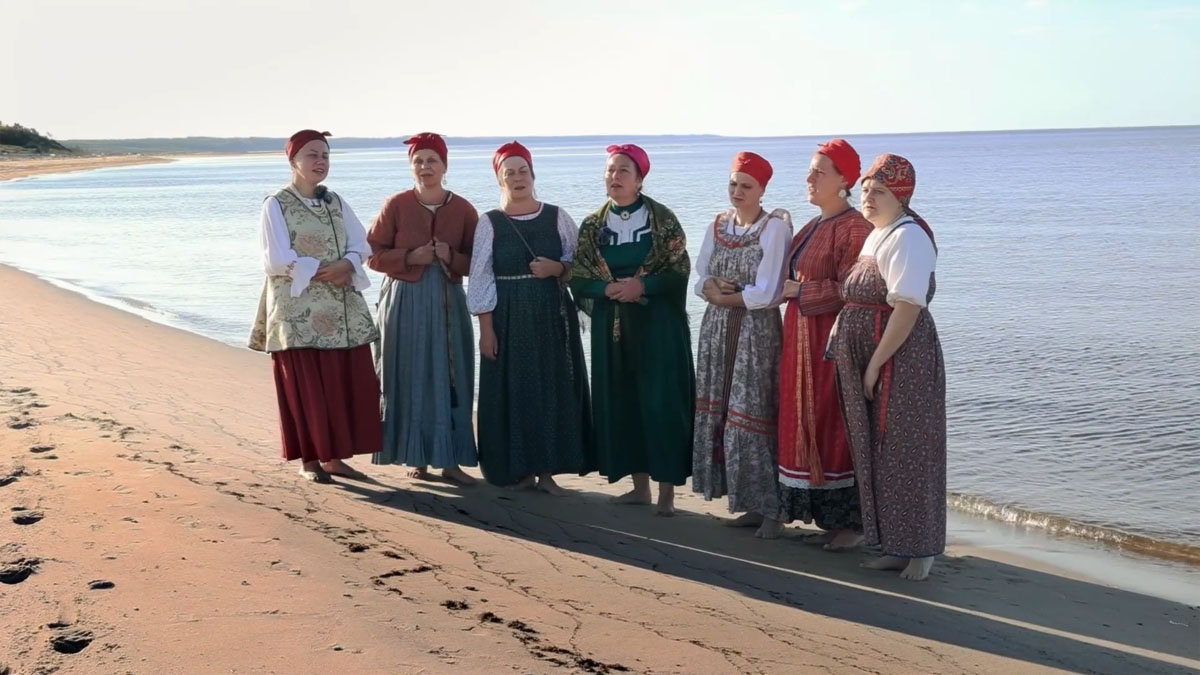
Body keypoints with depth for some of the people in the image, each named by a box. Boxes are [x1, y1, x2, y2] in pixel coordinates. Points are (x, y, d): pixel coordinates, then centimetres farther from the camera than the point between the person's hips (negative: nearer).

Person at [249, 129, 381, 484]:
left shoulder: (336, 202, 13)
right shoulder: (276, 205, -3)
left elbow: (362, 245, 6)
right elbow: (277, 260, -12)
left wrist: (346, 265, -14)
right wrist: (322, 270, -13)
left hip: (343, 310, 5)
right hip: (298, 311, -5)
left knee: (345, 384, 3)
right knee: (305, 387, -2)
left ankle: (333, 456, 14)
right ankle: (309, 459, 9)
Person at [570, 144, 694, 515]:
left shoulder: (662, 219, -3)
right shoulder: (592, 225, 7)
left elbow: (680, 272, -6)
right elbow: (578, 277, 5)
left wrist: (642, 285, -19)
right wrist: (609, 289, -13)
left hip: (658, 322, -4)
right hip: (611, 325, 4)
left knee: (660, 400, -5)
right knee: (621, 401, 6)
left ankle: (667, 490, 2)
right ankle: (640, 485, 17)